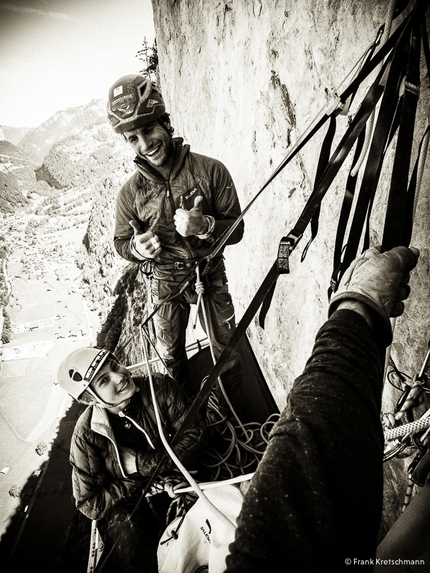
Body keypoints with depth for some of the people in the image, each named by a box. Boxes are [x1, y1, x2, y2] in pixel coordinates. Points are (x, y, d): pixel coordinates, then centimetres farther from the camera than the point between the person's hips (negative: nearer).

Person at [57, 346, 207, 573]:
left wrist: (141, 464, -21)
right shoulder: (86, 435, -17)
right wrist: (141, 485, -15)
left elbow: (196, 435, -16)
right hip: (126, 507, -1)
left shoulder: (160, 388, -16)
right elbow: (89, 504, -7)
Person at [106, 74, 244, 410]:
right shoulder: (131, 192, -10)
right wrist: (138, 248, -23)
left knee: (226, 350, 11)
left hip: (211, 276, -2)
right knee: (170, 353, 21)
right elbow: (122, 243, 1)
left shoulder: (211, 171, -16)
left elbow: (236, 229, -13)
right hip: (166, 282, 2)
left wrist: (204, 226, -34)